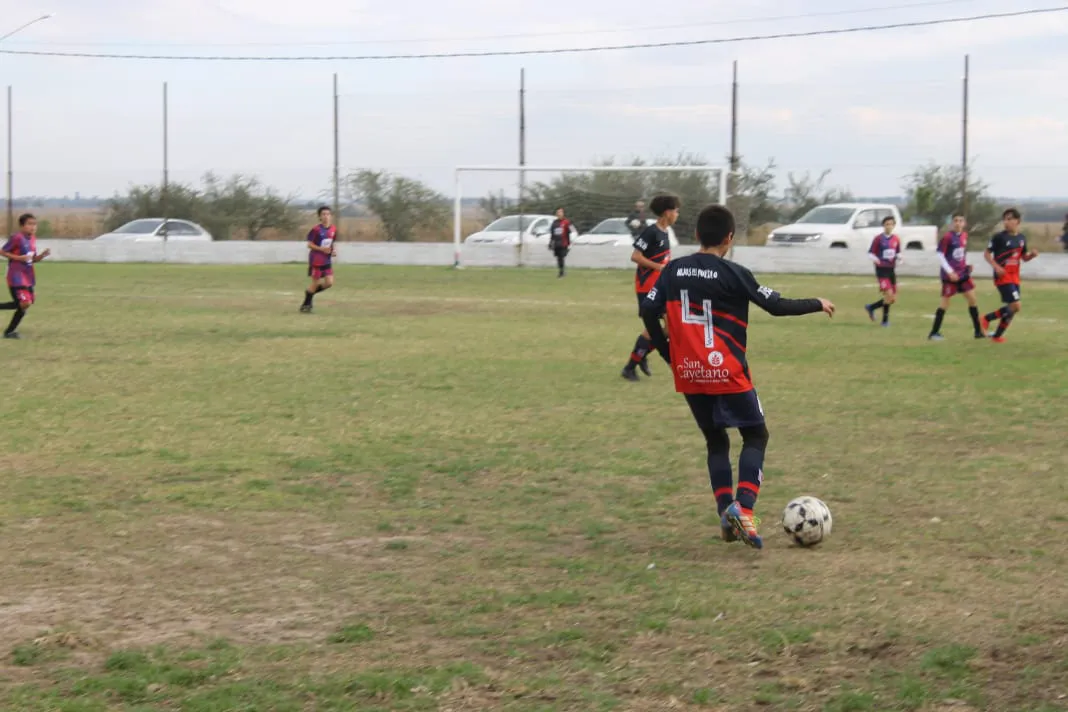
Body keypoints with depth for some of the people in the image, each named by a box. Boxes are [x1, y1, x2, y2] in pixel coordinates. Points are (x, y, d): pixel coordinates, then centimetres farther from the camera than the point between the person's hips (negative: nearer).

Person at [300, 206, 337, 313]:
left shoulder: (333, 230, 3)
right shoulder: (316, 230, -15)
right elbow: (309, 244, -13)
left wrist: (333, 251, -2)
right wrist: (321, 249, -25)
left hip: (327, 260, 6)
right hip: (316, 260, -6)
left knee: (329, 282, -3)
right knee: (315, 282, 1)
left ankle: (311, 293, 21)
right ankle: (305, 304, 18)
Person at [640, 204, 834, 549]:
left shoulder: (673, 271, 2)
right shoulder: (733, 274, -11)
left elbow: (648, 311, 1)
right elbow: (776, 306, -8)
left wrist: (668, 352, 12)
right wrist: (817, 305, 6)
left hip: (690, 375, 5)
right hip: (727, 374, -5)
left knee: (716, 441, 19)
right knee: (756, 435, 9)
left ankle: (726, 512, 8)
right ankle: (743, 506, -11)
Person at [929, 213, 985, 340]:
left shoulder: (964, 236, 6)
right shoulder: (948, 237, -14)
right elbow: (940, 255, -14)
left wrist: (967, 265, 5)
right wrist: (950, 272, -18)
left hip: (963, 273, 6)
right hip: (950, 275, -6)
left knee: (972, 299, 4)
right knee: (945, 302, -3)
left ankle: (978, 331, 11)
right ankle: (934, 333, 6)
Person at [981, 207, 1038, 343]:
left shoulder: (1021, 238, 9)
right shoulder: (999, 237, -9)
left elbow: (1024, 257, 19)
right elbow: (987, 254, -5)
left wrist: (1032, 255, -4)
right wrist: (996, 266, -20)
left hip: (1015, 277, 7)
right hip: (1002, 276, -7)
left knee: (1012, 308, 8)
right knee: (1015, 306, -16)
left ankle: (997, 335, 20)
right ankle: (988, 318, 1)